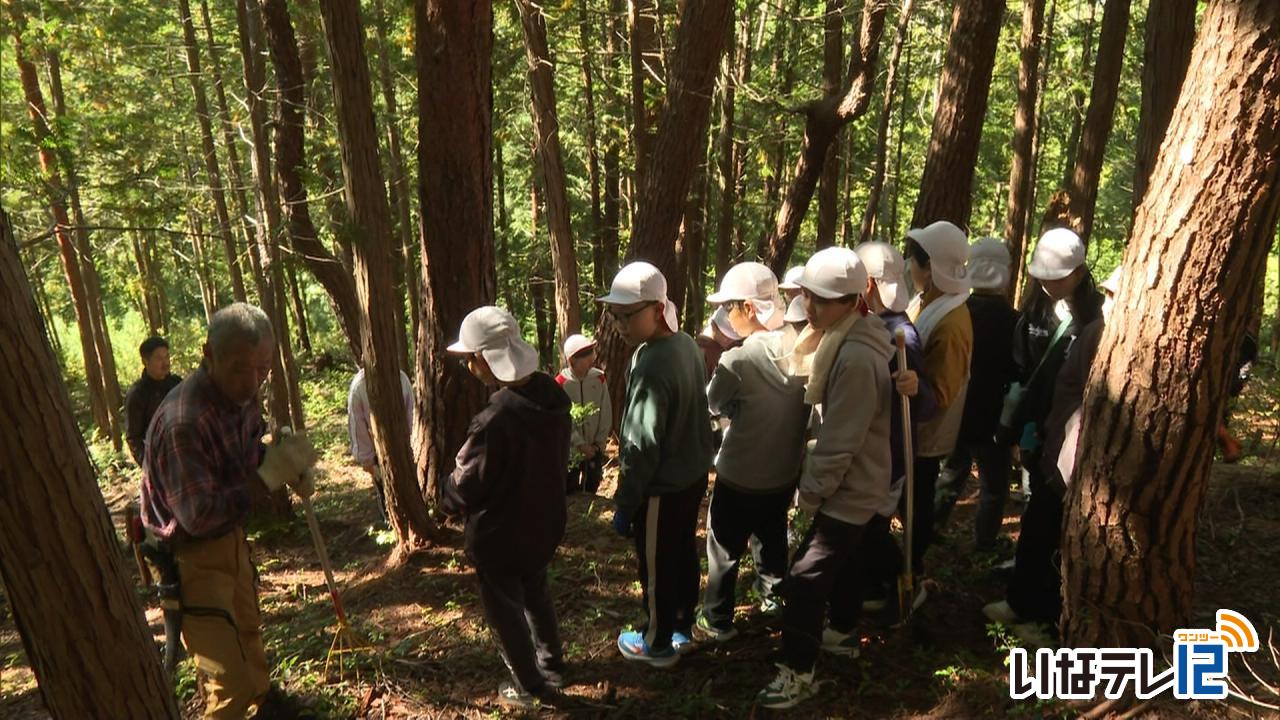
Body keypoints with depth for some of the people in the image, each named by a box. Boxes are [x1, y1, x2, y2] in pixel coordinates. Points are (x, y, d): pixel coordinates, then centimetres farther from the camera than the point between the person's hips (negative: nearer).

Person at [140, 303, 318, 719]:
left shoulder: (241, 395, -8)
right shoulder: (183, 421, -34)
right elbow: (199, 517, -33)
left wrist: (287, 466, -9)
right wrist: (269, 475, -35)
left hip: (230, 537, 9)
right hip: (190, 555, -9)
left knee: (247, 630, 31)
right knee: (230, 683, -10)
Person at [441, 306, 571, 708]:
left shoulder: (493, 421, -35)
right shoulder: (553, 397, -10)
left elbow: (465, 488, -21)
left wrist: (443, 497, 1)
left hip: (500, 535, -7)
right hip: (545, 522, 7)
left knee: (505, 610, 17)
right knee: (535, 594, 29)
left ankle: (526, 687, 34)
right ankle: (552, 666, 45)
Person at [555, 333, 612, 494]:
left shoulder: (599, 378, -6)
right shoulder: (560, 383, -17)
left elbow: (606, 413, -1)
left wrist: (599, 442, -5)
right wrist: (580, 444, -17)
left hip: (595, 447, 3)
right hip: (570, 448, -3)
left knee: (592, 487, 18)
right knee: (569, 491, 11)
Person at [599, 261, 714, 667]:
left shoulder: (651, 366, -29)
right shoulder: (686, 344, -1)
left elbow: (642, 446, -26)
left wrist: (624, 504, -15)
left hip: (663, 487, -9)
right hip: (693, 474, 9)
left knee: (657, 569, 12)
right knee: (684, 555, 24)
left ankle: (658, 644, 31)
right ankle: (681, 627, 43)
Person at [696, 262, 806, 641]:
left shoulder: (737, 360, -25)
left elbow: (713, 404, -8)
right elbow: (806, 408, 2)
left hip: (740, 476, -6)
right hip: (785, 472, 6)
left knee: (725, 549, 13)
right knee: (772, 537, 28)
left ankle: (718, 621, 26)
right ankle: (773, 597, 48)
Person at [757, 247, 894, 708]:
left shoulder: (856, 358, -28)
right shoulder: (841, 341, 5)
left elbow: (840, 442, -26)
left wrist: (810, 492, -16)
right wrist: (814, 483, 12)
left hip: (848, 489, -10)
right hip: (851, 483, 10)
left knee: (804, 580, -7)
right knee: (837, 562, 26)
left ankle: (798, 674, 5)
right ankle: (843, 632, 46)